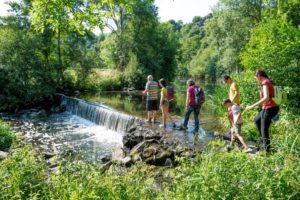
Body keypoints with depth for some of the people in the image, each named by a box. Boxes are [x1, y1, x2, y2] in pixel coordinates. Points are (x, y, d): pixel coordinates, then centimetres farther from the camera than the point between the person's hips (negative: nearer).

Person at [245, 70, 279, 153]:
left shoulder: (265, 83, -16)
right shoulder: (267, 82, 13)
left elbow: (266, 98, -27)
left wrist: (252, 106, -27)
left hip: (269, 108, -10)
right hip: (268, 108, 10)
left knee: (264, 130, -1)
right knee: (257, 120, 28)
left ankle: (267, 150, 7)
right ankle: (262, 138, 35)